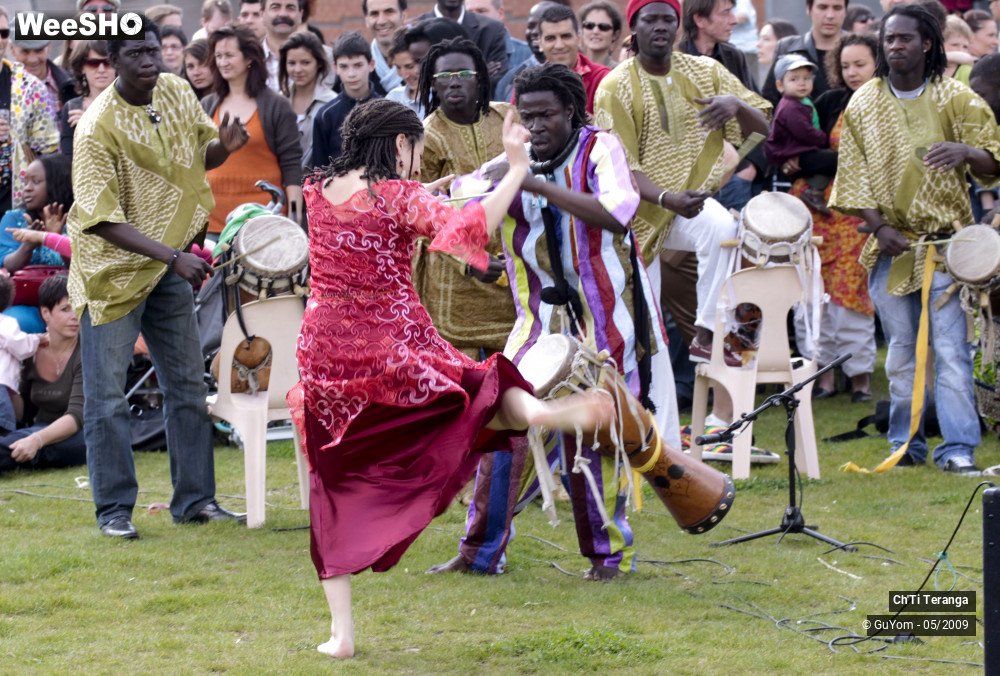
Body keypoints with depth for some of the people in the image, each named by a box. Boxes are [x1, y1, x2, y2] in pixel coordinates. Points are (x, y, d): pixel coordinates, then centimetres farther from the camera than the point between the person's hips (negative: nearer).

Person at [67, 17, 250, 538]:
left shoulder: (176, 91, -2)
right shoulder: (98, 128, -21)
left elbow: (201, 153, 15)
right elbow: (102, 218, -24)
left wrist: (222, 147, -10)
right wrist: (171, 256, -31)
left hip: (169, 266, 6)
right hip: (112, 270, -6)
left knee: (189, 386, 10)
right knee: (107, 398, -2)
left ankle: (194, 499, 18)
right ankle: (114, 509, 7)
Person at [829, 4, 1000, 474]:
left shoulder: (955, 99, 2)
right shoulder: (863, 104, 7)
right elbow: (854, 175, 4)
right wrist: (879, 226, -9)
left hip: (945, 241, -2)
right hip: (890, 244, 2)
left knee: (950, 347, -10)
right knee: (901, 350, 7)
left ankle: (958, 448, -11)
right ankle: (906, 442, 17)